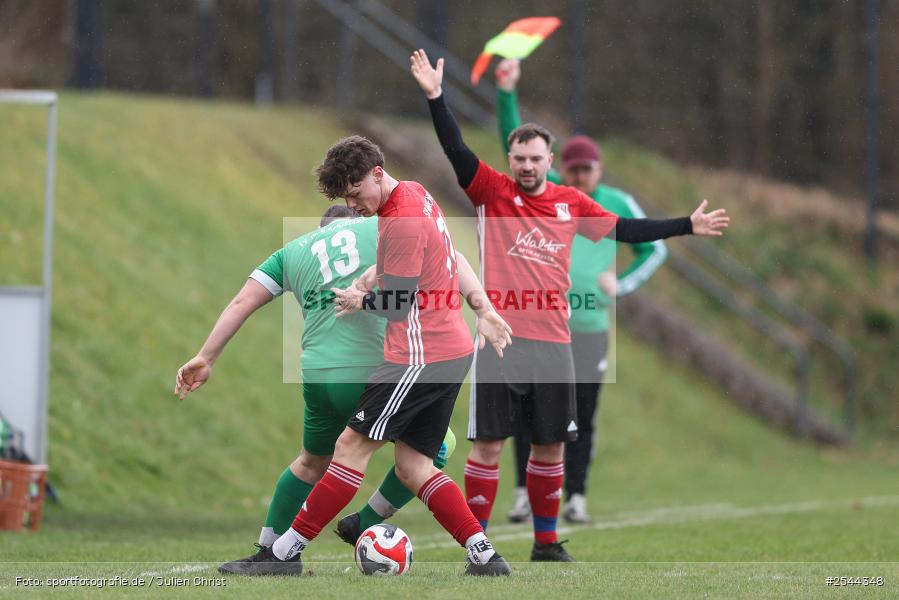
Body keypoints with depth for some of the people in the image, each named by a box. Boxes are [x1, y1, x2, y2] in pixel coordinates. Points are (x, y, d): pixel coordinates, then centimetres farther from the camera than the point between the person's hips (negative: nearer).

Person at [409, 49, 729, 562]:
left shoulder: (572, 203, 9)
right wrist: (435, 97, -23)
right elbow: (456, 150, -11)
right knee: (489, 443, -4)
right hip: (500, 340, -3)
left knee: (551, 445, 11)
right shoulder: (493, 192, 0)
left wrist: (685, 226, 18)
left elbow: (626, 229, 19)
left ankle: (547, 540, 24)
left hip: (553, 341, 3)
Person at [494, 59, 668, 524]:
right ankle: (526, 493, 9)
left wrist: (622, 284, 1)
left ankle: (575, 498, 10)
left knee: (582, 416, 1)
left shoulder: (618, 204, 5)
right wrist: (506, 92, -19)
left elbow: (654, 249, 16)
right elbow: (514, 141, -6)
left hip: (589, 327, 0)